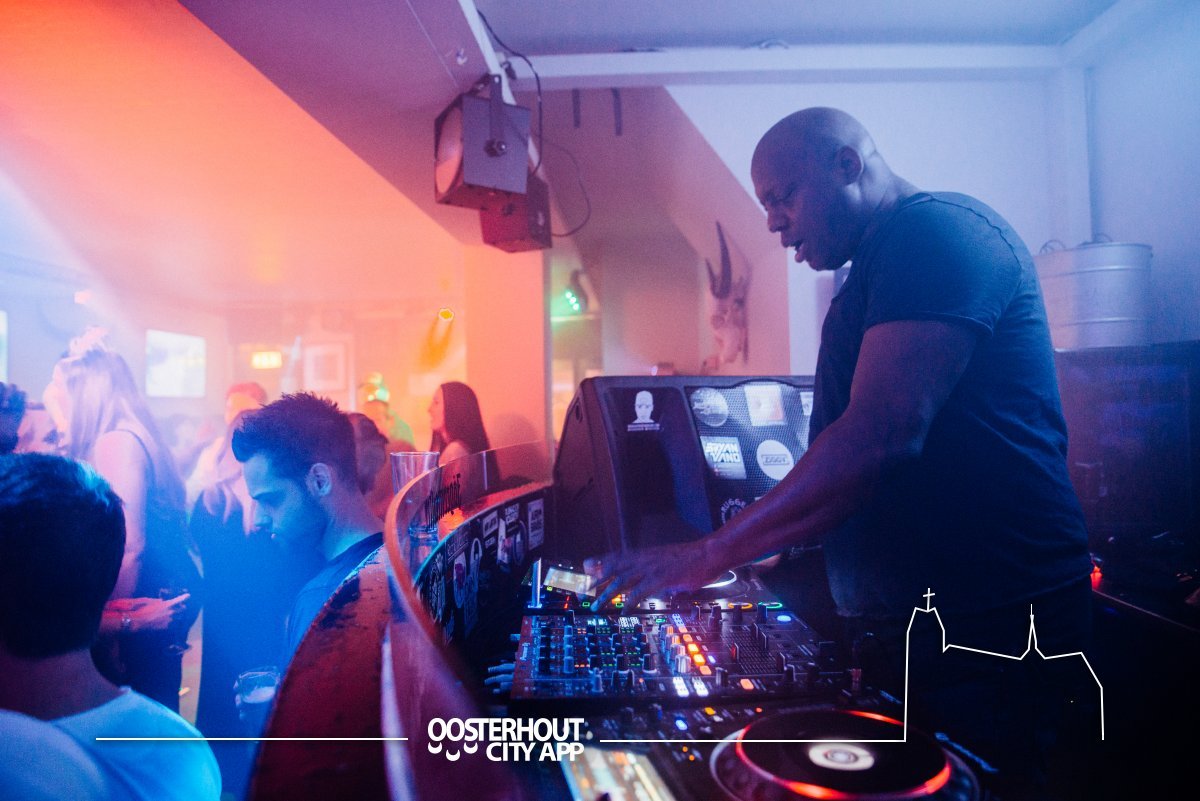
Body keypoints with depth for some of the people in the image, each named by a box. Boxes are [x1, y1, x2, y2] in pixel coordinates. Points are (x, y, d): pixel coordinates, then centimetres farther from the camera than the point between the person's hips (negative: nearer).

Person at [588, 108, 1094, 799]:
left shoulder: (936, 229, -15)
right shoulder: (877, 272, 17)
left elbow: (880, 436, -28)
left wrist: (710, 556, -24)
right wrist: (778, 544, 14)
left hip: (986, 632, -9)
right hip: (900, 626, 10)